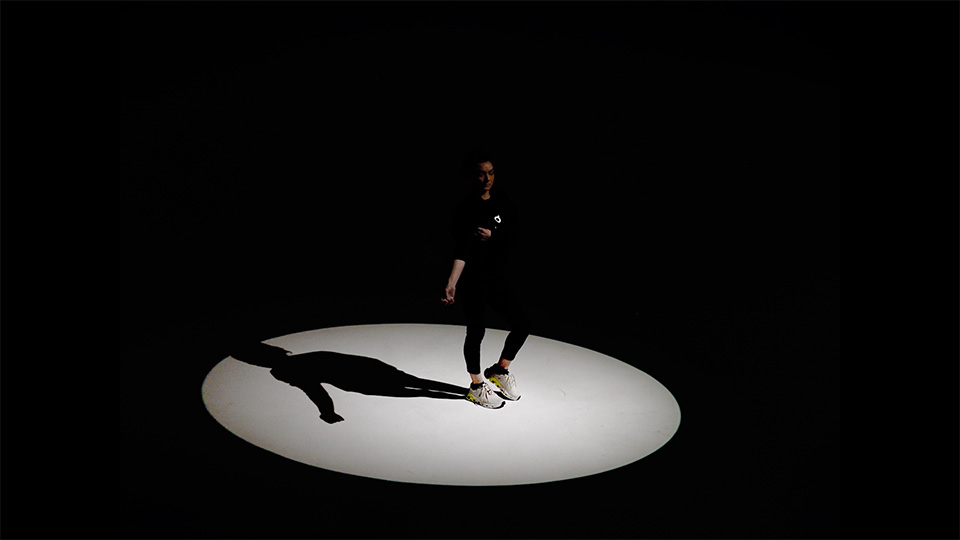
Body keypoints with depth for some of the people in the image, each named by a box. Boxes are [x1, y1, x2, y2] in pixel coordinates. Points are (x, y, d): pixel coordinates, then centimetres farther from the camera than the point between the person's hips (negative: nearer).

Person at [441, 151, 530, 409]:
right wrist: (451, 283, -35)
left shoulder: (501, 199, 4)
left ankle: (500, 370, 29)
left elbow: (514, 232, 5)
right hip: (473, 281, -6)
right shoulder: (465, 209, -14)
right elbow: (461, 250, -23)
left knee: (522, 325, 7)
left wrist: (492, 235, -14)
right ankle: (477, 386, 22)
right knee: (476, 332, 3)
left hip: (498, 276, 6)